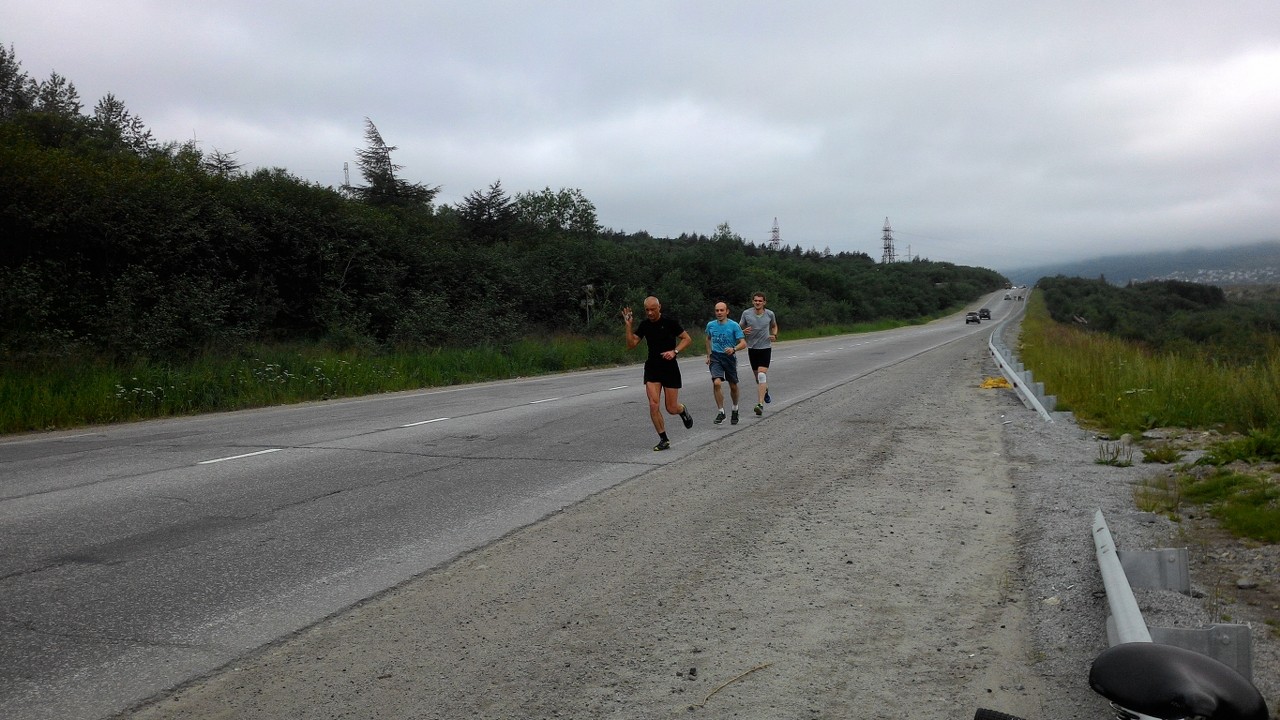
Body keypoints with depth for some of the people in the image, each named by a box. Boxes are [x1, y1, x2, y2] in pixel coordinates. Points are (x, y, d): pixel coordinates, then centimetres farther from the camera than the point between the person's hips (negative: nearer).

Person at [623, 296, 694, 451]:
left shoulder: (670, 322, -9)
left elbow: (687, 339, -4)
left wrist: (674, 351, -19)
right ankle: (663, 439, 1)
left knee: (671, 408, 0)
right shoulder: (644, 324, 1)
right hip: (652, 368, 3)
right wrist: (628, 326, -14)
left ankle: (683, 410, 38)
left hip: (670, 367, -3)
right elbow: (631, 345, -2)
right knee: (653, 405, -11)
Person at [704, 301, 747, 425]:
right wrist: (708, 355, 18)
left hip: (730, 357, -1)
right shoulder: (711, 325, 3)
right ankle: (720, 412, -9)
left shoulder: (734, 326, -9)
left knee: (733, 386, 10)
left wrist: (733, 349, -31)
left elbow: (743, 343, -12)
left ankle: (735, 409, 36)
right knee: (716, 383, -19)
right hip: (715, 357, 1)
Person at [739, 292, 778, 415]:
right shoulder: (746, 313, -2)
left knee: (762, 374, -17)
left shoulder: (770, 314, 0)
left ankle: (760, 404, -21)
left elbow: (774, 326, 19)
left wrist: (774, 335, 0)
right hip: (752, 348, 2)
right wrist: (743, 331, -17)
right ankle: (765, 390, 48)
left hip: (765, 348, -2)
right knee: (757, 376, 14)